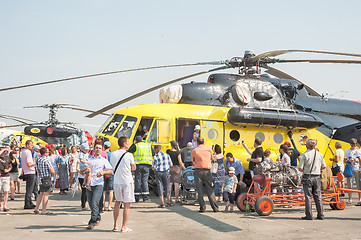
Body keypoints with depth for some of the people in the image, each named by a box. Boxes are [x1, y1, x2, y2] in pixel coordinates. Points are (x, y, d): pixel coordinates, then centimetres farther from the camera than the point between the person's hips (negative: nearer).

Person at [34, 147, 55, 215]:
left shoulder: (38, 160, 13)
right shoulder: (46, 160, -14)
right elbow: (52, 171, -17)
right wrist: (52, 173, 7)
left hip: (40, 178, 9)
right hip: (46, 178, -9)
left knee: (41, 193, 17)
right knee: (46, 194, -4)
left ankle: (36, 209, 18)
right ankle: (43, 210, -3)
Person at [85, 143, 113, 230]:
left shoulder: (104, 160, 10)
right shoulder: (89, 160, 17)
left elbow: (111, 171, 7)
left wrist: (103, 172, -11)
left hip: (98, 184, -4)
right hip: (89, 184, 4)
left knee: (95, 203, -15)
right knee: (91, 204, 10)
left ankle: (92, 222, -13)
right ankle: (98, 218, 31)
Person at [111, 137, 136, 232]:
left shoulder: (113, 154, 3)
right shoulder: (129, 155, -11)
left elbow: (113, 167, 12)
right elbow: (134, 168, 0)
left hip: (117, 181, 5)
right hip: (127, 181, -5)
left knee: (118, 202, 17)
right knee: (127, 204, 2)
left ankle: (115, 226, 16)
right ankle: (124, 227, 4)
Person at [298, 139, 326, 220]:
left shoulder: (304, 155, -9)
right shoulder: (319, 154, 3)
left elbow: (300, 168, -12)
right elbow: (324, 167, 7)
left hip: (307, 177, -3)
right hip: (317, 177, 4)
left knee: (308, 197, 1)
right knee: (318, 196, 10)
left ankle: (309, 215, 1)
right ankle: (320, 215, 13)